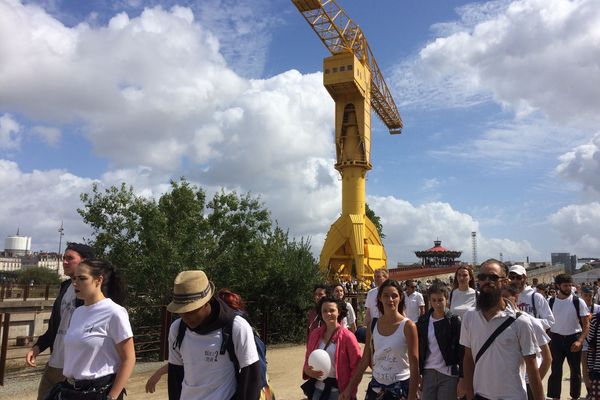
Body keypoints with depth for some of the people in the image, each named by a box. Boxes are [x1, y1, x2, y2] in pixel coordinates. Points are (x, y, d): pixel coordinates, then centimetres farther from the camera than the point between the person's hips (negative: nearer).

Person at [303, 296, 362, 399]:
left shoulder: (347, 336, -12)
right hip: (318, 388, 4)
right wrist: (308, 370, -9)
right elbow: (308, 359, 11)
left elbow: (356, 367, -10)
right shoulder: (315, 334, 0)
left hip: (338, 390, -4)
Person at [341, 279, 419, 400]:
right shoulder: (373, 325, -1)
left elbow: (414, 365, -11)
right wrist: (350, 388, 4)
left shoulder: (408, 326, -13)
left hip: (401, 386, -4)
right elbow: (365, 359, 5)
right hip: (376, 384, 4)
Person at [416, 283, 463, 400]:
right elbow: (419, 348, 8)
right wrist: (417, 373, 5)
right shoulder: (423, 320, 4)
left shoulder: (454, 321, -6)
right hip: (428, 373, 3)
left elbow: (461, 350, -7)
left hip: (449, 374, -3)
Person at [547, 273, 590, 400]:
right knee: (555, 370, 2)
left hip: (573, 338, 0)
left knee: (575, 371, 12)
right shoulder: (551, 302, -1)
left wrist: (580, 341, -16)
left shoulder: (578, 302, -6)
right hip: (556, 338, 1)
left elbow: (586, 324, -5)